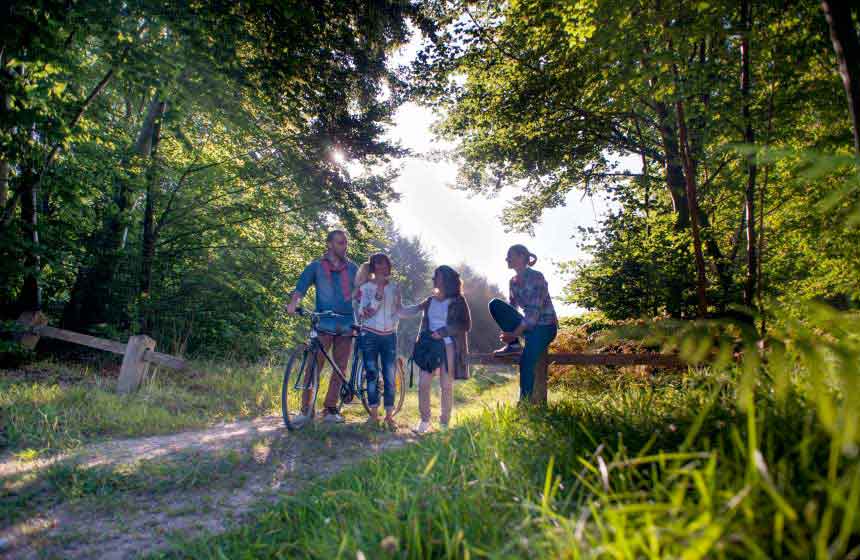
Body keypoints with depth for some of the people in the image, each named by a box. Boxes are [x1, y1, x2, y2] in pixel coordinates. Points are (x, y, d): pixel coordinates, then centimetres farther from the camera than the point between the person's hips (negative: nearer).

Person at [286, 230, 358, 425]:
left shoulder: (352, 268, 14)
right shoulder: (316, 266, 6)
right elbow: (302, 286, -6)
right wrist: (293, 303, -25)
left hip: (346, 325, 3)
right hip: (324, 323, -3)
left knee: (340, 368, 5)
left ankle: (330, 409, 14)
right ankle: (306, 409, 2)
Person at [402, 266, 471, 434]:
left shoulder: (457, 301, 0)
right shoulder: (431, 300, 14)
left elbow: (466, 325, -5)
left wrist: (443, 332, -13)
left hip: (449, 347, -4)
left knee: (446, 386, 0)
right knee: (423, 383, -4)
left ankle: (444, 423, 15)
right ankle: (424, 420, 12)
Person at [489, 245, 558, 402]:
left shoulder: (536, 277, -17)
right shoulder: (513, 281, 6)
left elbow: (534, 311, -23)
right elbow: (511, 308, 10)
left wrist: (514, 334, -25)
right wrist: (507, 333, -5)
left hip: (545, 326, -7)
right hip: (527, 325, 7)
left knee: (526, 361, -29)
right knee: (495, 305, -11)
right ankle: (513, 346, -10)